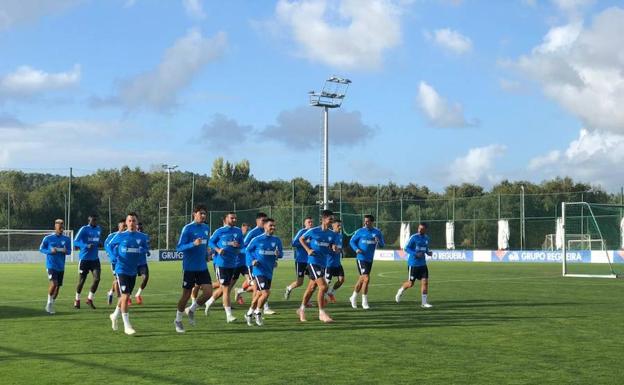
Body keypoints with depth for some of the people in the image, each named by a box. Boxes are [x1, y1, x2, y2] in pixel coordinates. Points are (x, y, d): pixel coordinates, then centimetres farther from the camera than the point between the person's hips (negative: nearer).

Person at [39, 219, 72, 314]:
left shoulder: (67, 239, 5)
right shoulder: (48, 238, -5)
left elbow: (69, 251, 12)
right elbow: (41, 248, 2)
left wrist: (66, 251, -12)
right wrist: (50, 251, -15)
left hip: (61, 266, 5)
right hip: (51, 265, -5)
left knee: (58, 286, 8)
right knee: (54, 283, -20)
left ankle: (51, 305, 24)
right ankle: (49, 303, -1)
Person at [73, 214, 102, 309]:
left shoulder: (98, 229, 11)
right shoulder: (84, 229, -10)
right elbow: (75, 242, -16)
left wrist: (98, 244, 6)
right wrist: (86, 246, -30)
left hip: (95, 258, 5)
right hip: (85, 258, -5)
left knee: (97, 278, -9)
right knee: (81, 280, 4)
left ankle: (90, 299, 7)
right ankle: (77, 300, 23)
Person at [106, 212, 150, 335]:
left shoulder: (142, 237, 0)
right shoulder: (120, 236, -4)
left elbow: (146, 248, 8)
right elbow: (110, 245, 9)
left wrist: (142, 250, -15)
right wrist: (115, 255, -7)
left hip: (133, 271, 4)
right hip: (122, 269, -4)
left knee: (125, 296, 17)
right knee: (125, 296, -13)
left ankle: (115, 315, 43)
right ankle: (127, 325, -8)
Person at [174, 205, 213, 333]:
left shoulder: (206, 228, 8)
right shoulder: (187, 228, -11)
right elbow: (179, 247, -16)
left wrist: (206, 253, 11)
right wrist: (193, 244, -29)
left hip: (202, 267, 5)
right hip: (189, 268, -5)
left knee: (208, 292, -6)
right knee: (186, 294, 2)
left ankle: (191, 310, 19)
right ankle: (178, 320, 23)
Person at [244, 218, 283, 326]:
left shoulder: (277, 240, 3)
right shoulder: (257, 240, -5)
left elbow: (281, 253, 8)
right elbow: (248, 250, 8)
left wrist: (278, 254, -15)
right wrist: (253, 260, -7)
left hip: (269, 271, 5)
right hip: (259, 270, -5)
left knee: (259, 294, 12)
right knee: (266, 293, -16)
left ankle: (249, 314, 30)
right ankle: (258, 313, 6)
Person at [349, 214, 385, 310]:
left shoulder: (377, 232, 4)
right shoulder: (360, 231, -4)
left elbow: (382, 245, 6)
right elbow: (352, 241, 4)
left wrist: (379, 241, -17)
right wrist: (356, 249, -14)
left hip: (370, 259, 4)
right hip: (361, 258, -4)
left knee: (362, 279, 14)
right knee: (366, 279, -15)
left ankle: (353, 297, 32)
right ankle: (364, 302, -5)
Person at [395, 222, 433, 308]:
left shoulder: (426, 238, 8)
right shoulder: (414, 237, -11)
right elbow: (406, 248, -12)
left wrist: (428, 252, 1)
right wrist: (415, 254, -24)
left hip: (422, 264, 5)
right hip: (413, 264, -5)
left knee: (425, 282, -4)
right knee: (410, 283, 1)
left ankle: (424, 302, 3)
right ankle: (401, 291, 32)